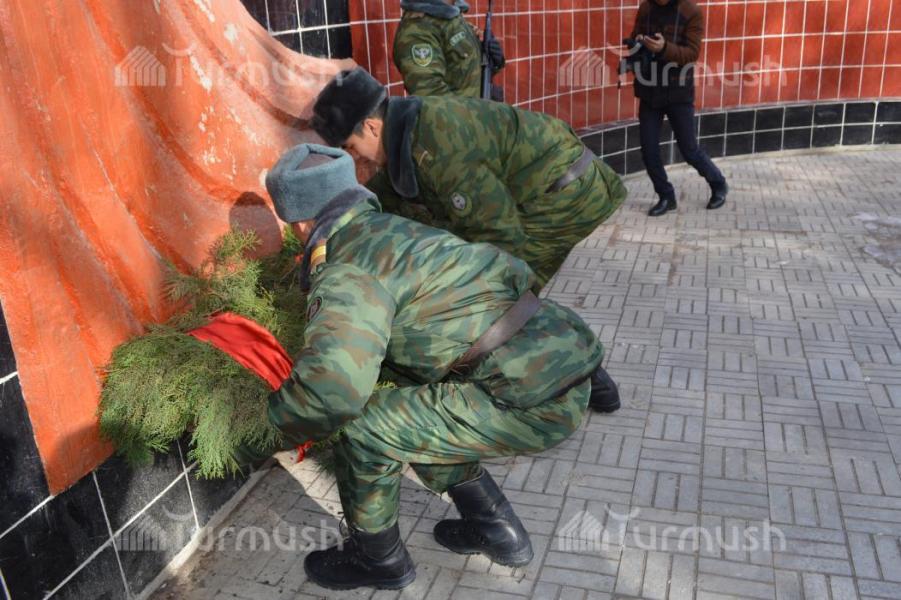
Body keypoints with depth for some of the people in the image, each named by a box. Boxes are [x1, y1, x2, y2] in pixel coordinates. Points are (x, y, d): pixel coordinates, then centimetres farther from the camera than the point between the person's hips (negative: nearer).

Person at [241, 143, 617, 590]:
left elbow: (331, 388, -26)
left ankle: (376, 558, 20)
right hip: (562, 360, 9)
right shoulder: (389, 230, 15)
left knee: (362, 428, -5)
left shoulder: (349, 271, -13)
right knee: (416, 408, 24)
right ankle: (495, 526, 32)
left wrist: (261, 433, -7)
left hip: (533, 399, -9)